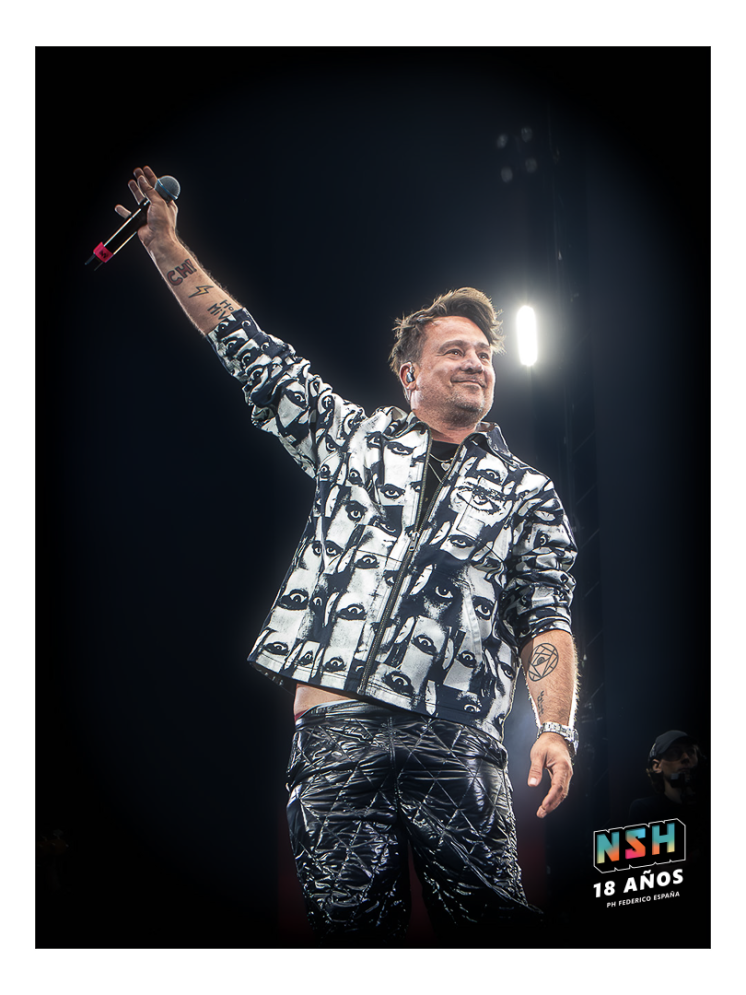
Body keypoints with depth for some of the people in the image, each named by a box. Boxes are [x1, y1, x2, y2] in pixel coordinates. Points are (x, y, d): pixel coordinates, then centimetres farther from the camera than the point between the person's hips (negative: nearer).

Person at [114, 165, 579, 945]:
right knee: (353, 927, -2)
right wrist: (164, 243, 18)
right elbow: (251, 354, 19)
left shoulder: (526, 492, 16)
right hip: (336, 727, 1)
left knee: (485, 926, -8)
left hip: (457, 742, 0)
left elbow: (546, 618, 8)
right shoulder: (354, 436, 18)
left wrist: (556, 727, -8)